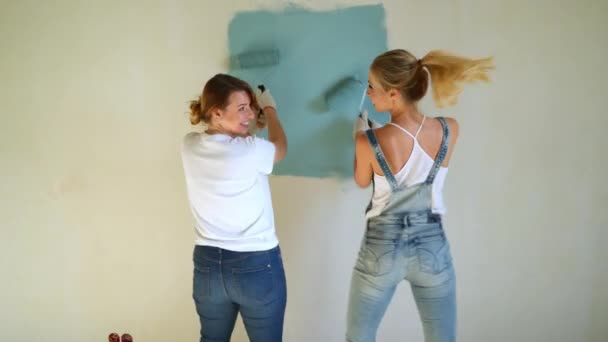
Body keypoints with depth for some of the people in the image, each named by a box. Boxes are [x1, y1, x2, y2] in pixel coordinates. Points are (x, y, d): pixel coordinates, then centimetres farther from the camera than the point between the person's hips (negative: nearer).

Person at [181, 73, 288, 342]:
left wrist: (249, 118, 28)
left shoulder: (190, 146, -4)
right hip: (256, 265, -5)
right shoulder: (251, 150, -19)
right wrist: (269, 109, 20)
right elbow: (281, 147, 5)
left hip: (207, 263, 5)